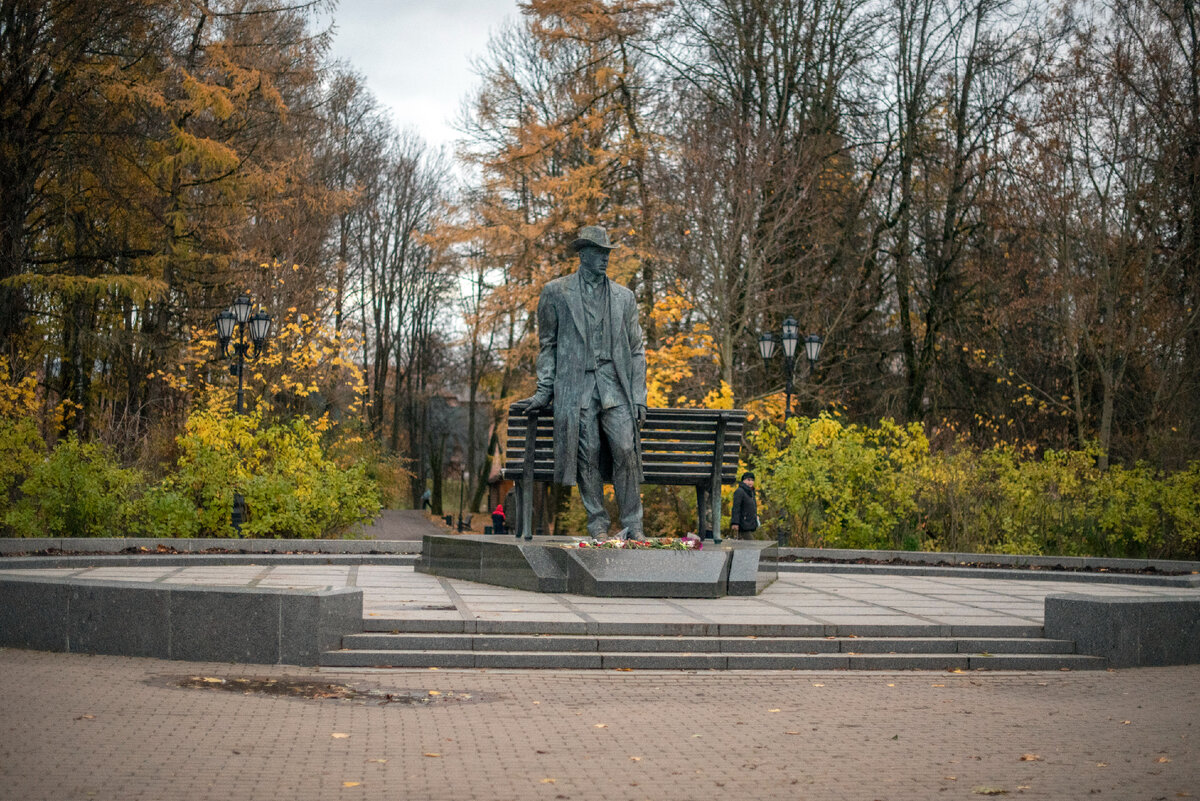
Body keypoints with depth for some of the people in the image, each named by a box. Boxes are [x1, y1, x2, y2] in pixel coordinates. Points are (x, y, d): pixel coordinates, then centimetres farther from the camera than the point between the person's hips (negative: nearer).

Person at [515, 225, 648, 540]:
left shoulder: (623, 297, 16)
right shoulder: (556, 293, 11)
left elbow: (636, 350, 16)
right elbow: (547, 345, 12)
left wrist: (638, 398, 6)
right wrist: (544, 391, 3)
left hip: (615, 386, 1)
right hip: (576, 387, -1)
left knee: (626, 452, -13)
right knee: (588, 455, -7)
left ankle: (633, 526, -6)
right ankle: (598, 524, 2)